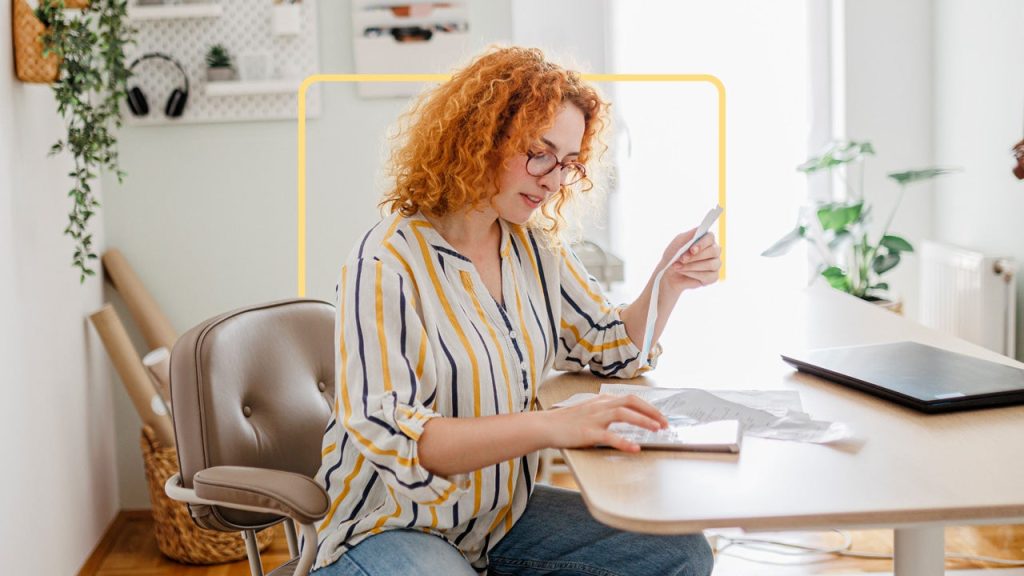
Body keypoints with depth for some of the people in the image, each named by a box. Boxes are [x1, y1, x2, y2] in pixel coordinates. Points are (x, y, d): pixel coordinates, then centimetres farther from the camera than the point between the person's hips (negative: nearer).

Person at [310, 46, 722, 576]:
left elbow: (616, 352, 13)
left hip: (504, 513, 7)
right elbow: (389, 434, -27)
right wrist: (549, 427, -38)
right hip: (390, 527, -7)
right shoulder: (387, 264, -18)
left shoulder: (534, 249, 4)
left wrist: (668, 284, -8)